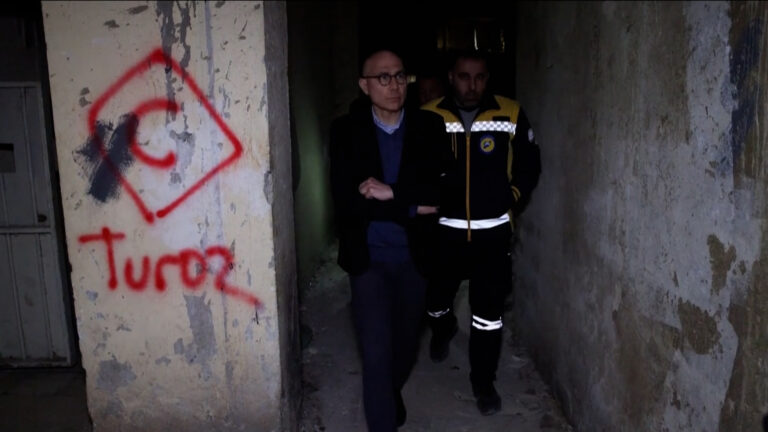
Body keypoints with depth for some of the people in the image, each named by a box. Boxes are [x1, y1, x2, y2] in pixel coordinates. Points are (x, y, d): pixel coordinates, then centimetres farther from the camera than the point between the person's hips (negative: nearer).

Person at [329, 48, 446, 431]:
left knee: (406, 344, 21)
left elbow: (441, 189, -12)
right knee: (376, 352, -2)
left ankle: (392, 392, 51)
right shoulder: (345, 131, -7)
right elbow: (346, 200, -17)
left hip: (414, 255, 3)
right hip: (368, 256, -2)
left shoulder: (429, 128, -3)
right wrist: (411, 207, -16)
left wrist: (391, 191, -22)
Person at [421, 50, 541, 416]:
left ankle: (483, 381, 23)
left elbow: (529, 166, 8)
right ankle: (443, 332, 54)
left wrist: (511, 204, 5)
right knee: (436, 299, 19)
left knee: (489, 313, 3)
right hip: (443, 230, 1)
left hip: (493, 232, 0)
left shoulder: (511, 115, -5)